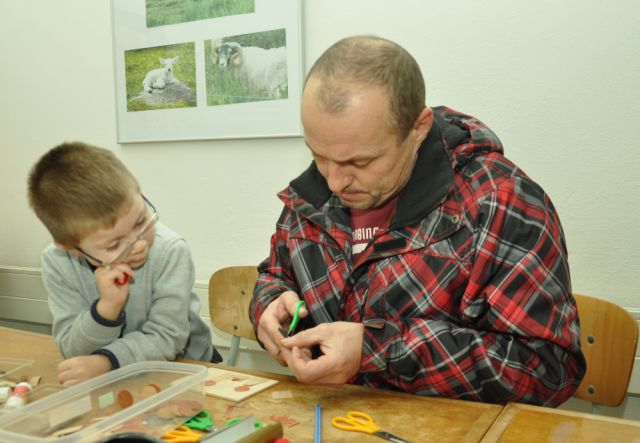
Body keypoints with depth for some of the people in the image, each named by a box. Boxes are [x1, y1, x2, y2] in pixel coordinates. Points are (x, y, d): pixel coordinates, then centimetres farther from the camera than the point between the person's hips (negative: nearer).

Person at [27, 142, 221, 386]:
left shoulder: (170, 251, -21)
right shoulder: (56, 263, -12)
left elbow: (165, 338, -17)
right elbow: (71, 349, -10)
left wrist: (105, 361, -29)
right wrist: (107, 307, -26)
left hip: (184, 367, -2)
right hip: (115, 377, 2)